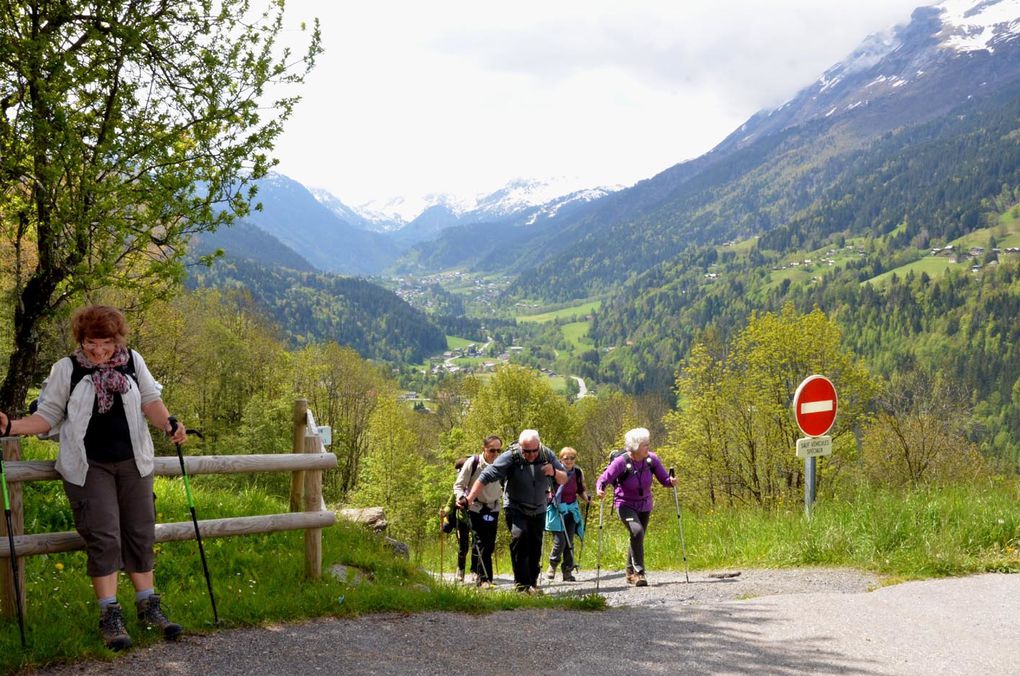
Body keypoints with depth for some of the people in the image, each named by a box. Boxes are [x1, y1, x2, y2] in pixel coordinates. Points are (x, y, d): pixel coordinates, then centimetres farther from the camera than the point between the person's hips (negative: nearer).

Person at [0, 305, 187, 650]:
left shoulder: (133, 361, 5)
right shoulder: (66, 369, -1)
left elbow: (150, 400, 0)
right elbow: (47, 416, 0)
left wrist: (168, 424, -20)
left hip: (133, 463, 3)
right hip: (88, 466, -3)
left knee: (140, 533, 6)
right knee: (103, 537, -8)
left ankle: (148, 606, 16)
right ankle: (110, 616, -3)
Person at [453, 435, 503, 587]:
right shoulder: (473, 462, -13)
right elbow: (459, 485, -7)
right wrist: (461, 497, -24)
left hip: (493, 508, 4)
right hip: (475, 508, -4)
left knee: (489, 545, 4)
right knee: (481, 543, -11)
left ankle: (476, 572, 21)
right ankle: (484, 578, -5)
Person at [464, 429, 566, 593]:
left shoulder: (547, 455, -9)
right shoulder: (511, 456, -21)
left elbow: (564, 478, -1)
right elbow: (486, 476, -24)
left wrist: (554, 473, -24)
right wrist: (470, 498, -32)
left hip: (538, 510, 4)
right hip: (515, 508, -4)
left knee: (535, 546, 7)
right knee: (519, 536, -25)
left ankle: (532, 584, 23)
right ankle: (521, 584, -22)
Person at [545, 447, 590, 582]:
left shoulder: (578, 472, 1)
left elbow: (581, 490, 15)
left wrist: (587, 498, -2)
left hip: (572, 509, 4)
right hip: (557, 510, -4)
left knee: (570, 542, 2)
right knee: (560, 542, -10)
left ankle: (568, 571, 10)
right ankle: (552, 566, 17)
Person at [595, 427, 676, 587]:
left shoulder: (652, 459, -12)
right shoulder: (621, 462, -23)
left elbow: (664, 479, -8)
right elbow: (603, 480, -22)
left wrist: (671, 481, -30)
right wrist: (600, 490, -43)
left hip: (644, 505, 5)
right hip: (625, 504, -5)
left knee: (637, 538, 16)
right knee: (637, 532, -28)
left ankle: (630, 573, 37)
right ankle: (639, 572, -21)